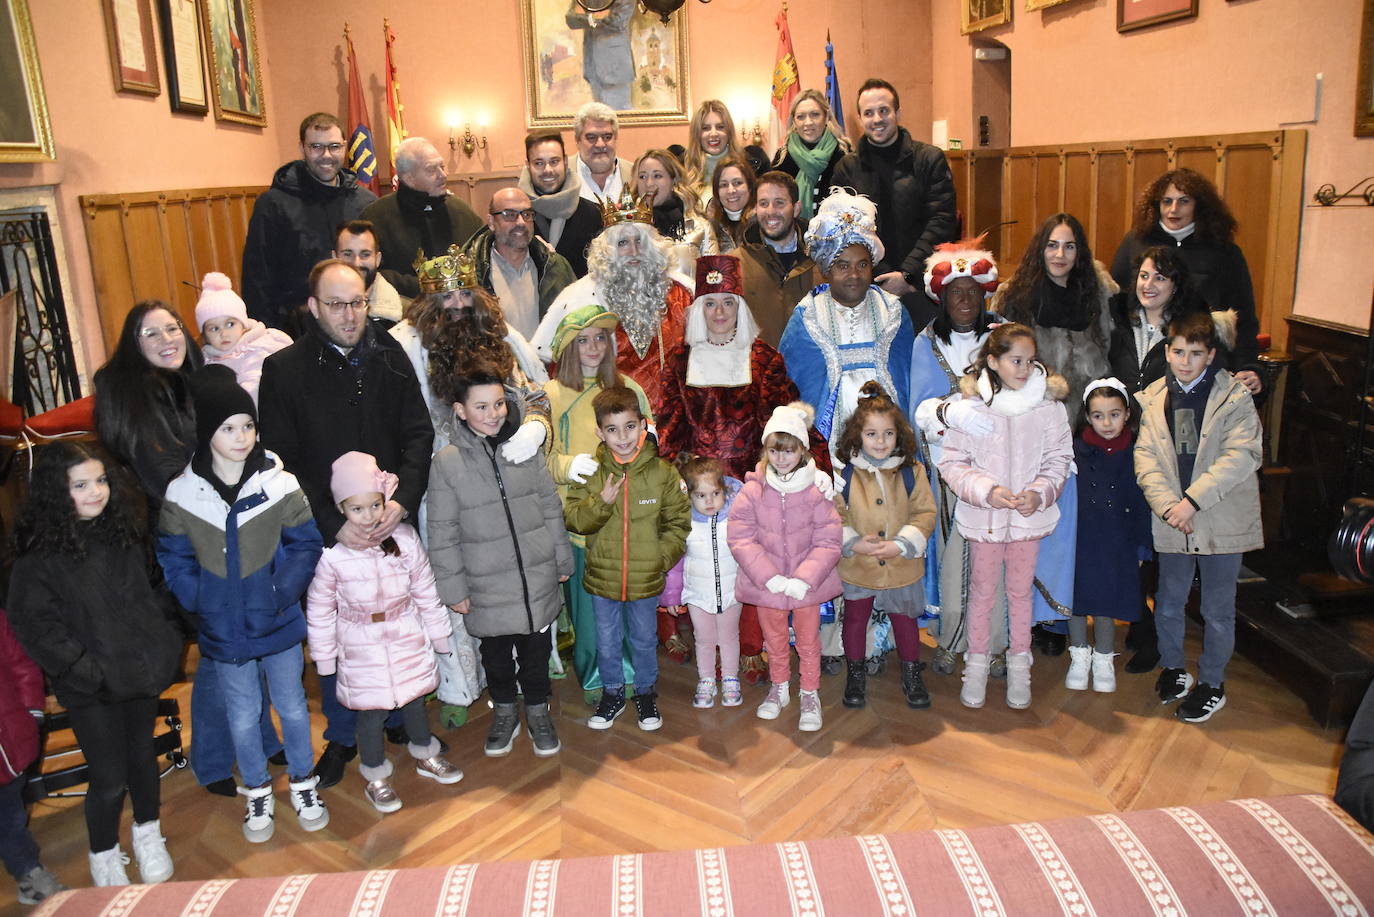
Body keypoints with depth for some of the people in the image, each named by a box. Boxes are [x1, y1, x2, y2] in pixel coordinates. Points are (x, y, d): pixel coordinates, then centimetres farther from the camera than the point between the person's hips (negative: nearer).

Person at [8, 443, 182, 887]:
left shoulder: (122, 531, 3)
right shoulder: (39, 552, -14)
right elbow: (34, 621, -15)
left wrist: (162, 641, 6)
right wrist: (85, 670, -18)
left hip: (142, 670, 5)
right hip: (93, 686, -4)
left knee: (143, 756, 19)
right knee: (109, 776, 3)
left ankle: (148, 833, 42)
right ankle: (104, 857, 28)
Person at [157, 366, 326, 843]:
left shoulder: (279, 483, -12)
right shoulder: (182, 494, -9)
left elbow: (305, 544, -7)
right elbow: (174, 560, -1)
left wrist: (281, 594, -15)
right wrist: (201, 604, -10)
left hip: (278, 624, -1)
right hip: (223, 631, 1)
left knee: (292, 707, 15)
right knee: (242, 718, 16)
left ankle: (303, 784, 37)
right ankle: (257, 794, 38)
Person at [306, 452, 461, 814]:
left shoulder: (405, 539, -13)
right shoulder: (331, 553, -19)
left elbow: (425, 591, 0)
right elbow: (320, 608, -7)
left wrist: (438, 631, 7)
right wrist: (324, 655, -1)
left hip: (408, 638, 3)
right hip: (362, 646, -2)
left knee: (414, 699, 19)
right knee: (371, 710, 7)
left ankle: (425, 755, 43)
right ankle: (375, 777, 29)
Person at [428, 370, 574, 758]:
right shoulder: (447, 462, -9)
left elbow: (550, 508, 6)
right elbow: (442, 533, -4)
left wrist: (562, 559, 9)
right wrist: (453, 588, -3)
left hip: (538, 577, 1)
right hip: (488, 586, -1)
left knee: (536, 648, 15)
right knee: (496, 652, 16)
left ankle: (537, 709, 37)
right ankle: (504, 710, 39)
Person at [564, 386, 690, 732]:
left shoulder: (662, 472, -10)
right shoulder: (591, 473, -9)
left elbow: (678, 521, -3)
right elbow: (572, 519, -10)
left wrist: (662, 556, -11)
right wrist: (601, 502, -25)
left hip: (646, 580, -1)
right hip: (602, 578, 1)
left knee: (643, 640, 19)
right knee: (607, 642, 18)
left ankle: (646, 693, 41)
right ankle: (612, 693, 40)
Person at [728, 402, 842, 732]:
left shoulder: (817, 489, -13)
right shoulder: (753, 490, -11)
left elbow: (828, 542, -12)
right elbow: (740, 538, -13)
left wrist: (803, 580, -21)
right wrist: (771, 578, -19)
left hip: (806, 584, -1)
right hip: (766, 582, 1)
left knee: (808, 641, 15)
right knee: (774, 641, 21)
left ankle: (810, 694, 35)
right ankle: (779, 689, 43)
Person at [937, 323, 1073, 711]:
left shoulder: (1049, 404, -5)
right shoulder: (970, 404, -10)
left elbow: (1058, 459, 1)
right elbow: (953, 463, -7)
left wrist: (1039, 493, -15)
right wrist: (987, 490, -20)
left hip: (1030, 516, 1)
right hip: (982, 516, -1)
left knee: (1020, 591, 15)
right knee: (982, 590, 12)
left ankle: (1019, 665, 31)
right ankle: (977, 663, 28)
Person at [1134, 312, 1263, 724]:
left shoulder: (1234, 396, -7)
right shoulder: (1154, 398, 4)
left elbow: (1243, 455, -17)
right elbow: (1146, 456, -2)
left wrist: (1192, 500, -22)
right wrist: (1167, 504, -17)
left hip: (1221, 520, -3)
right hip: (1172, 521, 3)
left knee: (1217, 610, 9)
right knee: (1168, 603, 16)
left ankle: (1212, 684, 27)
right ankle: (1173, 669, 38)